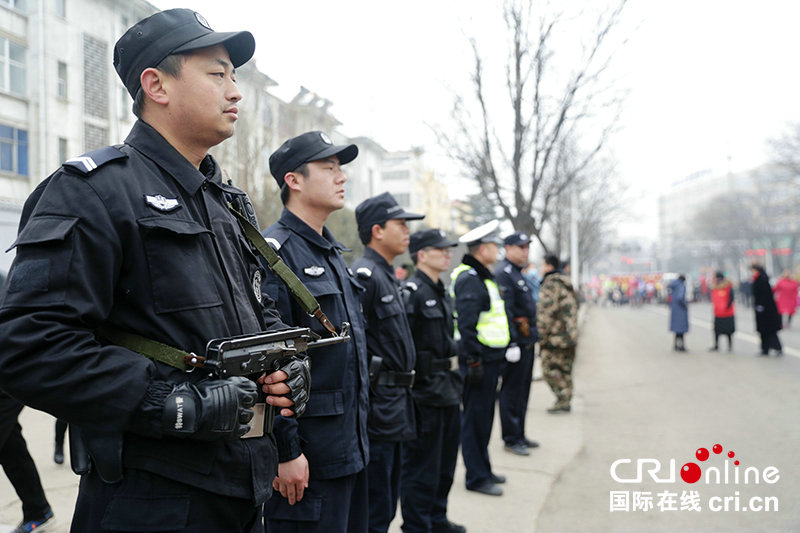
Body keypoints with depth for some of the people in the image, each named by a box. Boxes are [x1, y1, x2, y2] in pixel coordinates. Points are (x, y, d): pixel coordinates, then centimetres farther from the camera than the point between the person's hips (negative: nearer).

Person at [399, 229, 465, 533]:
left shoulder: (441, 293, 13)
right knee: (421, 466, 2)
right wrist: (406, 388, -21)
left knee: (444, 462, 20)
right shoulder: (411, 292, -16)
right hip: (424, 393, -10)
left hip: (447, 392, 10)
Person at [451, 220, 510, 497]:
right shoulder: (469, 279, -16)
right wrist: (473, 361, -23)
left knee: (483, 416, 17)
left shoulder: (483, 277, 18)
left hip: (490, 358, 10)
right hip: (479, 360, -10)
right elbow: (466, 324, -22)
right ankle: (476, 477, 7)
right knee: (475, 418, -1)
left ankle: (483, 469, 29)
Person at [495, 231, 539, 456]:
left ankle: (519, 435, 26)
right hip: (516, 341, -10)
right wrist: (512, 343, -24)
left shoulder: (517, 273, 18)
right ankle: (511, 439, 6)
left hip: (527, 341, 10)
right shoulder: (503, 273, -14)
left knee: (522, 389, 16)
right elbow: (505, 311, -21)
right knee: (512, 391, -2)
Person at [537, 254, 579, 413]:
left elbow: (546, 312, -19)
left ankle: (563, 399, -6)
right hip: (570, 336, 9)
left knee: (550, 369, -4)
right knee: (565, 370, 13)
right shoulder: (567, 285, 18)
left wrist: (541, 335, -15)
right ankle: (566, 401, 17)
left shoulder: (550, 285, -13)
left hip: (555, 336, -9)